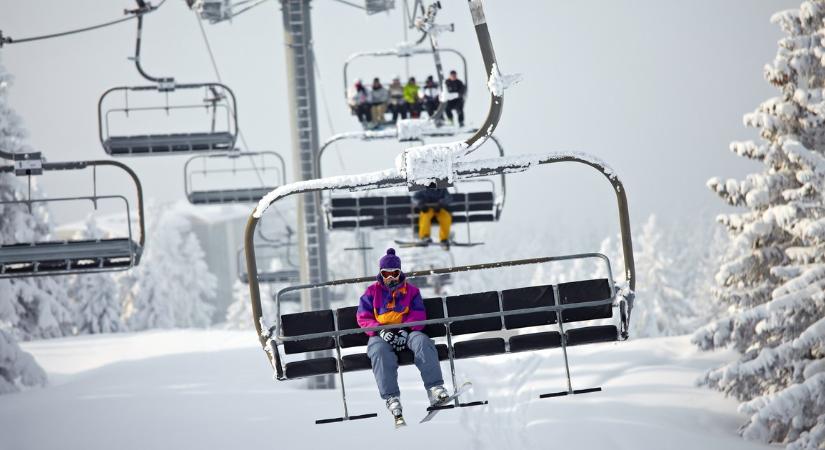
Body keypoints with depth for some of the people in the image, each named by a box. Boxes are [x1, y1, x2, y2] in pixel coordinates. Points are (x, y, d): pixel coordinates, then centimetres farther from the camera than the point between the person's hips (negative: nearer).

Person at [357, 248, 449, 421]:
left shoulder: (410, 290, 18)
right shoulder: (372, 292, 15)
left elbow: (419, 314, 6)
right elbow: (363, 317, 5)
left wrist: (406, 330, -14)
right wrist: (381, 331, -14)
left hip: (406, 332, 1)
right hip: (381, 335, -1)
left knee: (422, 340, -34)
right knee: (380, 351, -37)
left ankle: (434, 388, -43)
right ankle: (391, 397, -44)